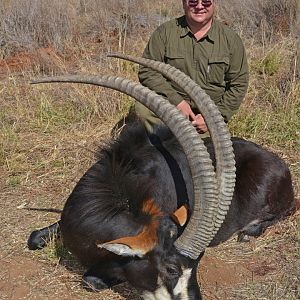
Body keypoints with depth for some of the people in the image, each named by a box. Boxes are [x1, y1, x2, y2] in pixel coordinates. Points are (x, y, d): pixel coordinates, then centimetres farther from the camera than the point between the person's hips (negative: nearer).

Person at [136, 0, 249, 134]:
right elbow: (147, 71, -6)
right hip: (170, 105, 0)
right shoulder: (165, 32, -2)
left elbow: (238, 85, 3)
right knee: (143, 108, -27)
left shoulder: (231, 39, 1)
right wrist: (177, 101, -18)